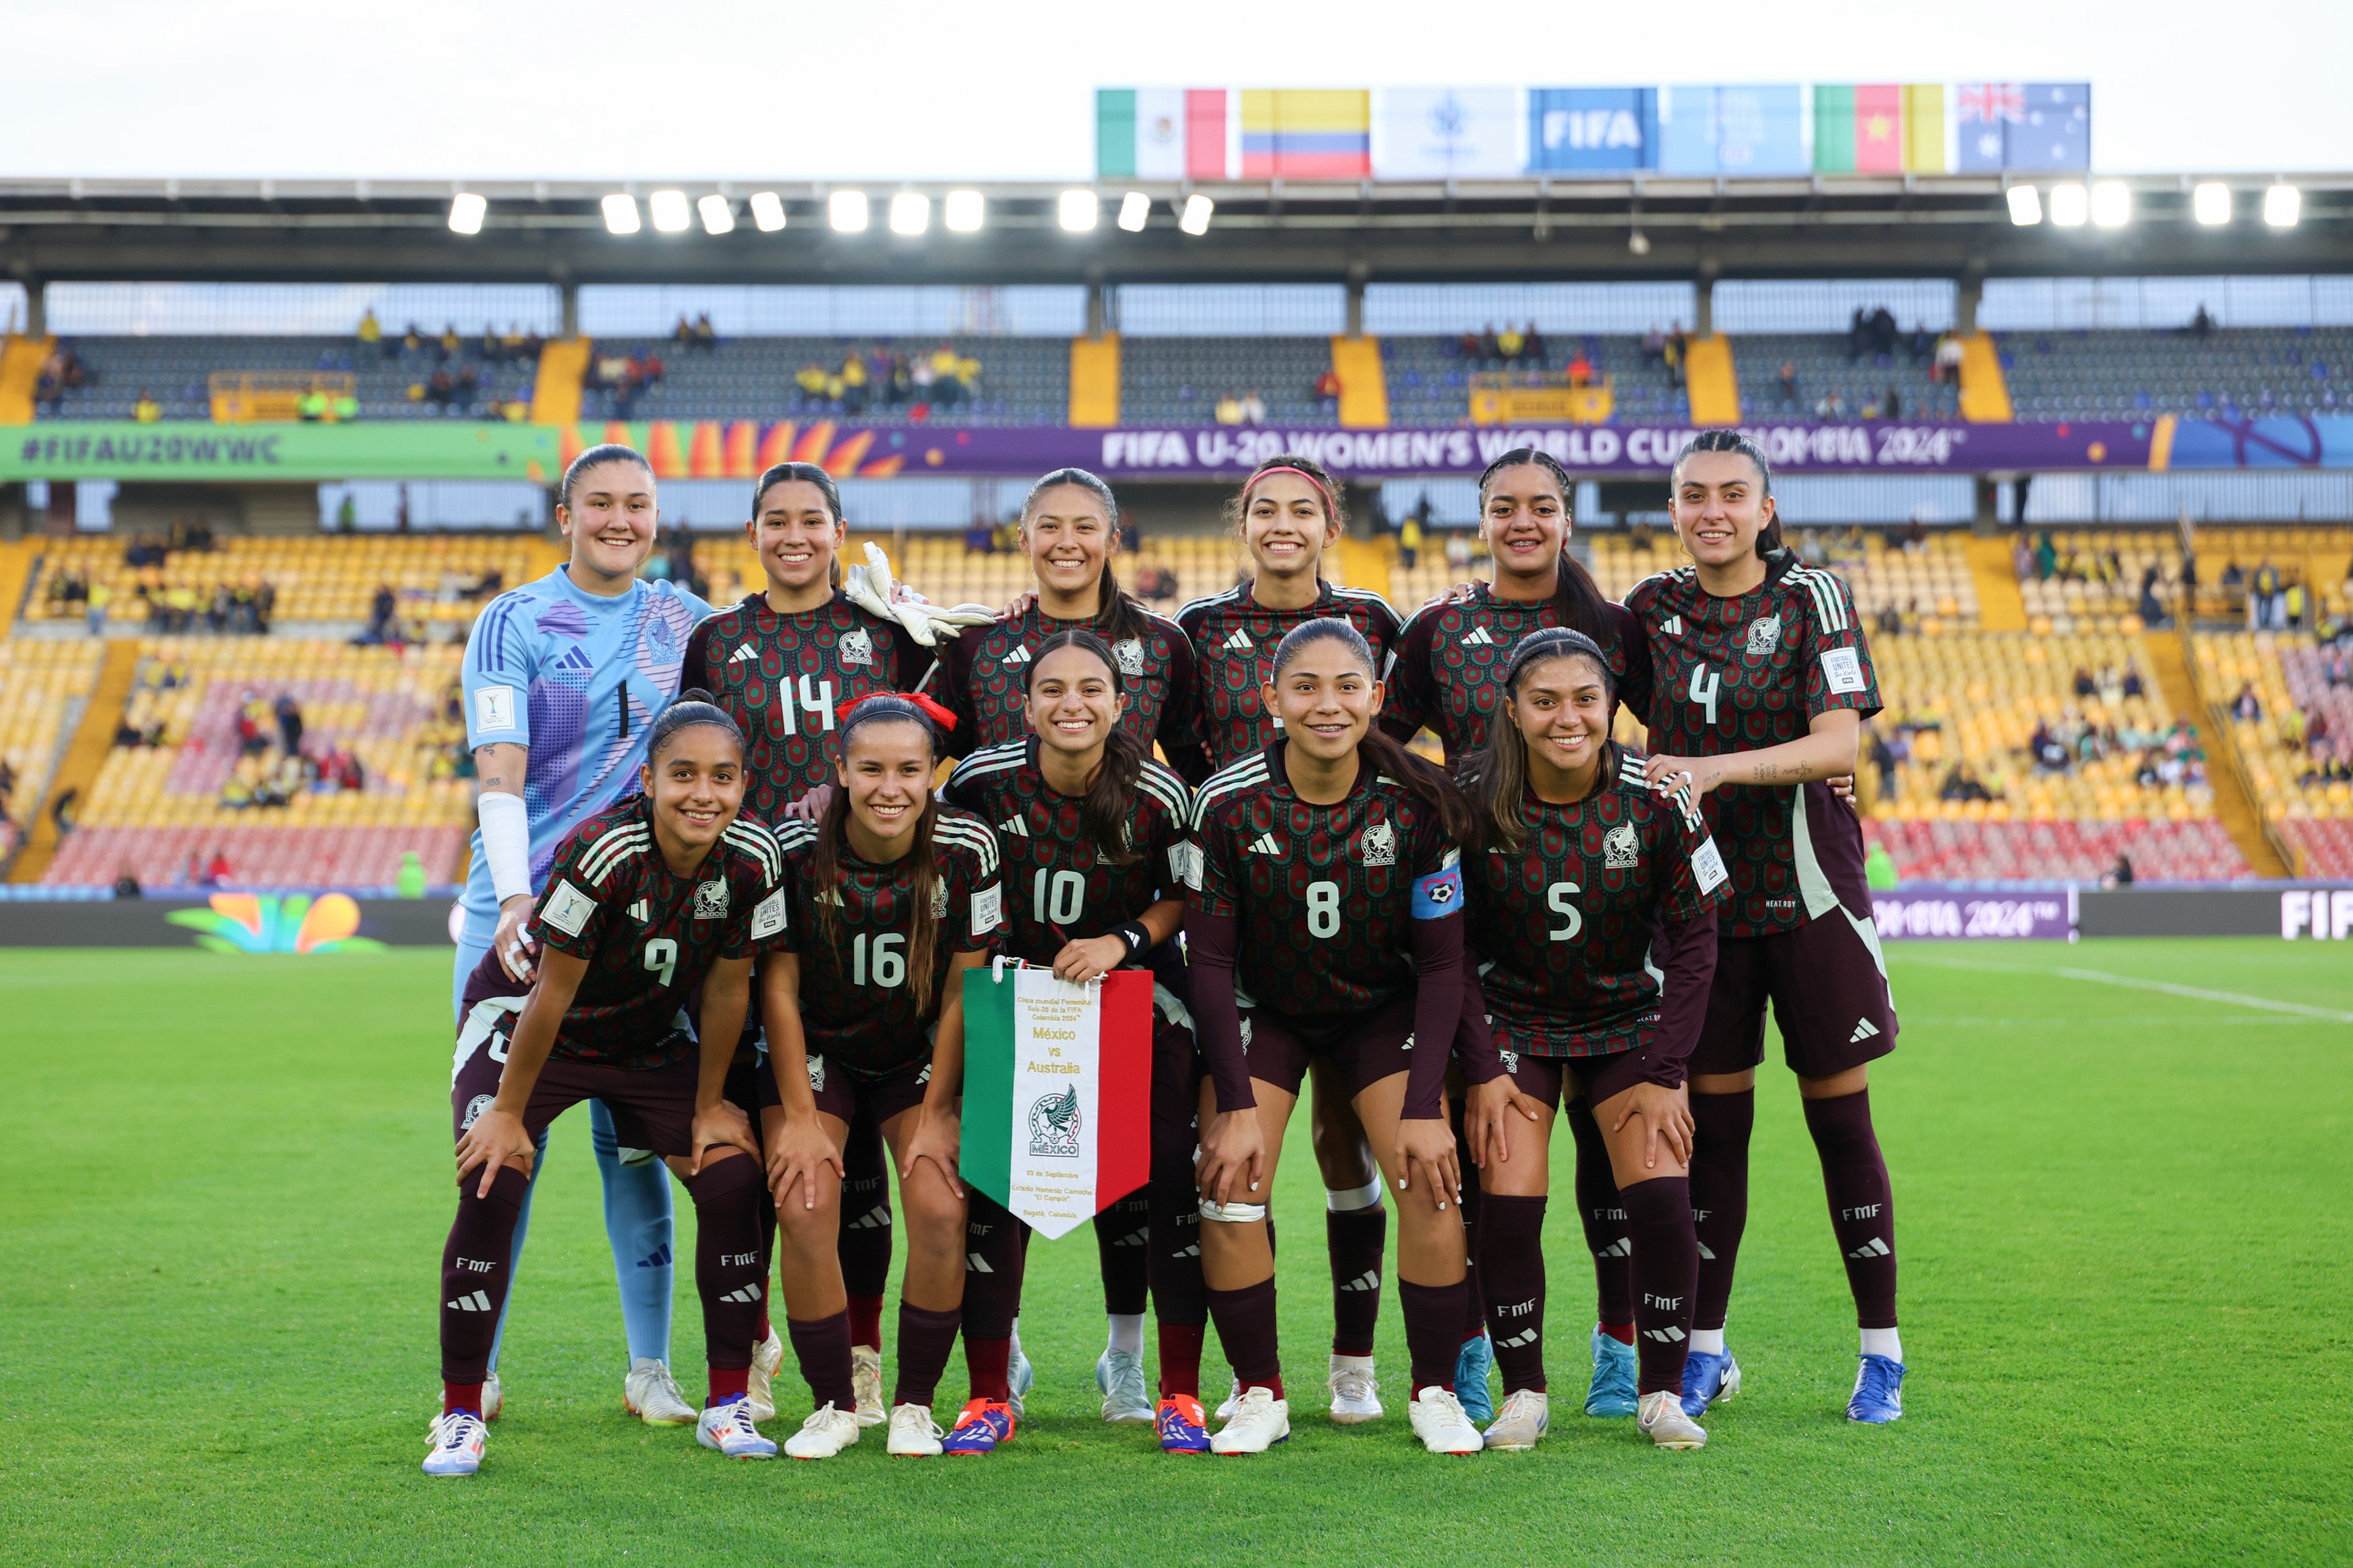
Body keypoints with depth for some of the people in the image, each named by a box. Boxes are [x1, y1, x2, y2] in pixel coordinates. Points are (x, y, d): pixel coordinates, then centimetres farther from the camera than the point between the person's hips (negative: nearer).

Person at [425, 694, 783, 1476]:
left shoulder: (754, 859, -21)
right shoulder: (600, 852, -34)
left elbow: (727, 987, -9)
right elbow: (552, 994, -25)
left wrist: (708, 1107, -2)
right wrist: (508, 1112, -17)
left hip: (652, 1038, 4)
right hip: (520, 1019, -4)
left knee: (734, 1178, -10)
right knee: (492, 1185, -22)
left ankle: (728, 1405, 3)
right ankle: (461, 1416, -8)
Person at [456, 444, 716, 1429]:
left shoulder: (688, 624, 9)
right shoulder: (514, 624, -2)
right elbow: (499, 768, -14)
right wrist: (514, 898, -28)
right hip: (520, 913, -2)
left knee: (633, 1140, 2)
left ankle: (650, 1367, 10)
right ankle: (474, 1367, 10)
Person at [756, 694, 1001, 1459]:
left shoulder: (967, 848, -18)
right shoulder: (796, 848, -20)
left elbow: (963, 992, -10)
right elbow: (778, 986, -11)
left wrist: (936, 1115, -10)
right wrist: (801, 1118, -12)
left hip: (921, 1058, 1)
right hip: (816, 1053, 0)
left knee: (940, 1213, -16)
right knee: (804, 1215, -17)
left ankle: (914, 1404, 5)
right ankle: (833, 1405, 3)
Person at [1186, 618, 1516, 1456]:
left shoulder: (1419, 804, -20)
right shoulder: (1227, 803, -20)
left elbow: (1443, 962, -12)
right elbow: (1209, 959, -14)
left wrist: (1425, 1106, -19)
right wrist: (1236, 1104, -19)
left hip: (1383, 1010, 0)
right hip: (1263, 1010, 0)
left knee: (1432, 1184, -16)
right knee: (1229, 1191, -16)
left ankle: (1436, 1394, 3)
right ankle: (1259, 1394, 4)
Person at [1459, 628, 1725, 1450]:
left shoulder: (1657, 798, -17)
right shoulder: (1474, 803, -17)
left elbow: (1694, 937, -7)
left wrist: (1664, 1074, -10)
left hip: (1631, 1019, 0)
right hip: (1515, 1021, 0)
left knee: (1660, 1194, -14)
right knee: (1508, 1200, -14)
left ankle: (1661, 1394, 4)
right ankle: (1523, 1393, 5)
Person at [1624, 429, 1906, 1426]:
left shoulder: (1811, 598, -7)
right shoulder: (1652, 609, 4)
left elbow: (1838, 745, -17)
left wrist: (1714, 768, -28)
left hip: (1809, 895, -3)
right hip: (1698, 895, 3)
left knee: (1840, 1119, 2)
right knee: (1711, 1121, 5)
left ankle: (1882, 1354, 12)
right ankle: (1704, 1350, 15)